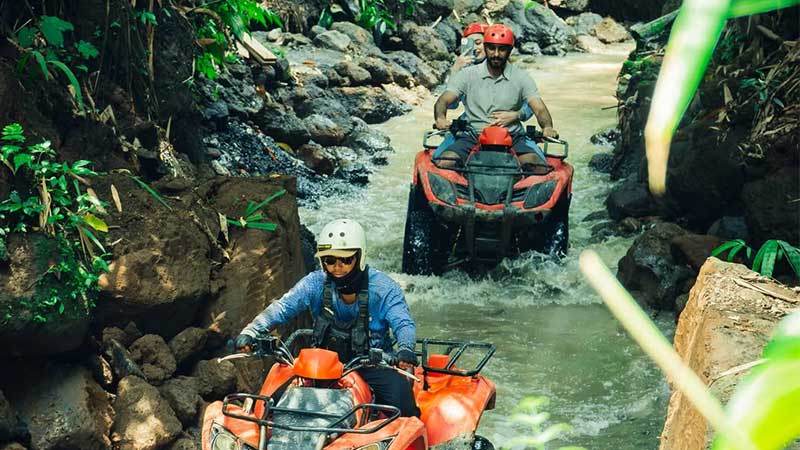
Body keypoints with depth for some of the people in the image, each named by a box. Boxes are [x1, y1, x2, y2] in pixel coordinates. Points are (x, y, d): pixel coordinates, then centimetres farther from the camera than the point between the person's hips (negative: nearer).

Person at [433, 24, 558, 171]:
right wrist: (440, 119, -27)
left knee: (538, 166, -28)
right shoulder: (467, 75, 6)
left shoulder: (521, 78, 7)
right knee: (444, 163, -28)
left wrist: (547, 127, -26)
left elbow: (539, 109, -2)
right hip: (473, 137, 0)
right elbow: (443, 101, -2)